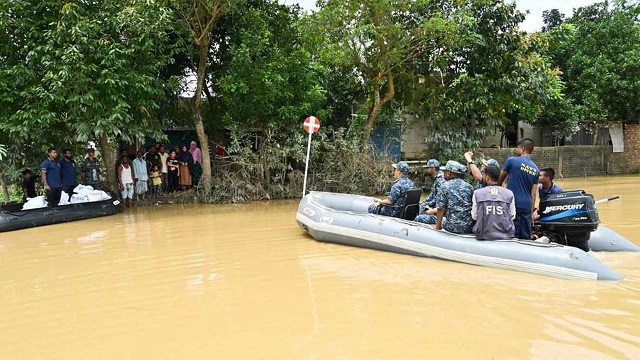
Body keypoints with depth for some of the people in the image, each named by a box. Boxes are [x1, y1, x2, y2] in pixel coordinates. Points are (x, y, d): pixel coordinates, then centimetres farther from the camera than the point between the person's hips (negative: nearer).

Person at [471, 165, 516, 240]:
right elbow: (512, 216, 6)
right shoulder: (509, 194, 0)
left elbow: (474, 216, 5)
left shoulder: (477, 193, -1)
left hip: (483, 236, 0)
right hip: (505, 236, 0)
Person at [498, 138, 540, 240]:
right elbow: (533, 193, 9)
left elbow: (500, 179, 8)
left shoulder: (512, 161, -3)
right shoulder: (535, 169, 11)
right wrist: (531, 211, 12)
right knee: (526, 236, 7)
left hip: (513, 203, -5)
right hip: (527, 205, 5)